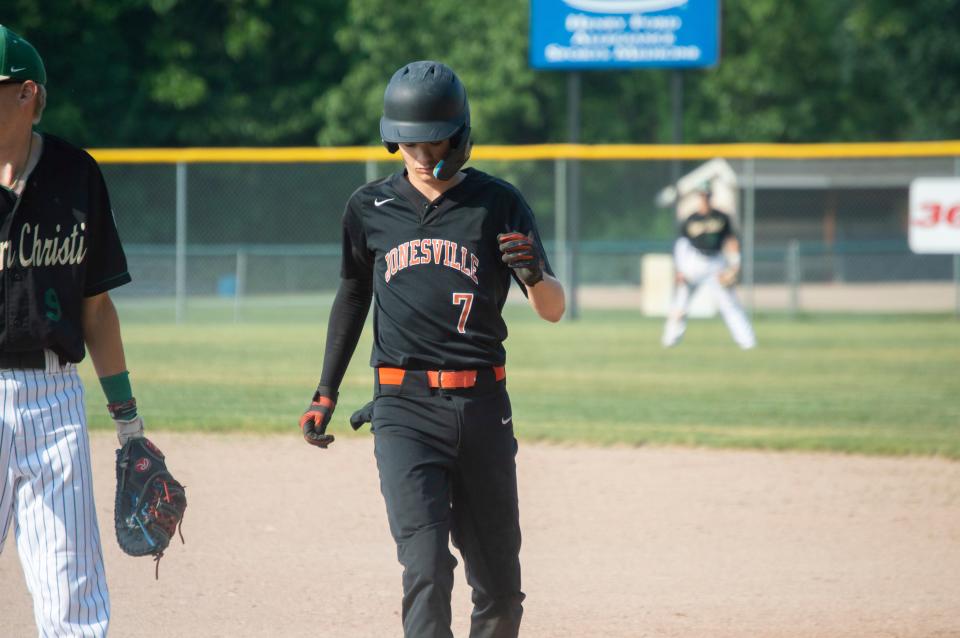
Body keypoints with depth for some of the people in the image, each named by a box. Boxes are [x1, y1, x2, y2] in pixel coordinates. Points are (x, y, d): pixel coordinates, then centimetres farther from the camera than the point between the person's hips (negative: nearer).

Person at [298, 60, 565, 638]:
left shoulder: (498, 204, 2)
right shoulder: (370, 208, 7)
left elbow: (553, 310, 0)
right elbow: (354, 295, 22)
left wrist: (533, 272, -22)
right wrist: (326, 393, 21)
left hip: (483, 408, 1)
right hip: (405, 410, -1)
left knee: (499, 586, 5)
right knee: (427, 568, -16)